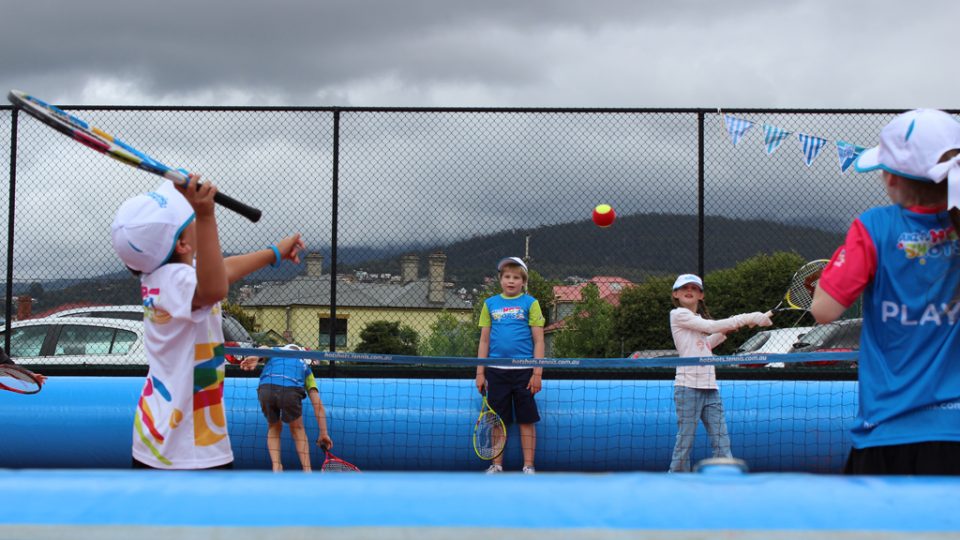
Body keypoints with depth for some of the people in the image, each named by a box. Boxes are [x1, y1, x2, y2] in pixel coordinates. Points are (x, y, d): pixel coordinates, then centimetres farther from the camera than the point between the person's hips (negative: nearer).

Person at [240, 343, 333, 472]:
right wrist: (323, 433, 30)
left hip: (265, 389, 1)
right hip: (290, 390, -1)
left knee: (274, 428, 28)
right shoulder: (305, 365, 36)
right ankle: (307, 472, 20)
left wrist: (254, 358, -11)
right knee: (298, 430, 25)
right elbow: (318, 405, 29)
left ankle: (276, 468, 17)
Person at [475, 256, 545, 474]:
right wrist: (480, 373, 6)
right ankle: (496, 464, 14)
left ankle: (528, 466, 8)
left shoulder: (530, 303, 1)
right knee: (498, 419, 7)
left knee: (527, 420, 2)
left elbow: (538, 340, 0)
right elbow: (484, 340, 11)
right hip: (496, 371, 2)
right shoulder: (490, 304, 9)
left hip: (523, 371, -2)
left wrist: (537, 373, -7)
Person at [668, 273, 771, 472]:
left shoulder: (699, 318, 22)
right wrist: (747, 318, -14)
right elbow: (711, 326, -13)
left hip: (710, 388, 8)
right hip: (688, 387, -8)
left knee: (722, 443, 0)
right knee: (685, 443, -4)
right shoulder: (678, 314, -3)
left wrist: (724, 332, 11)